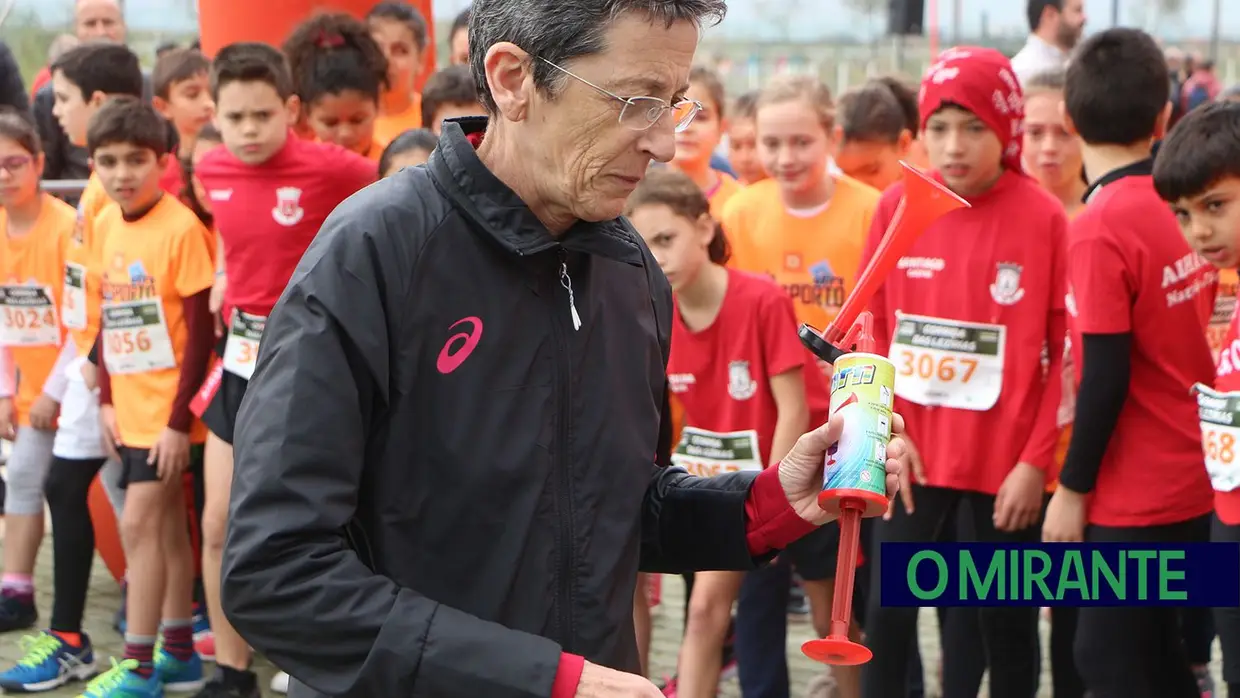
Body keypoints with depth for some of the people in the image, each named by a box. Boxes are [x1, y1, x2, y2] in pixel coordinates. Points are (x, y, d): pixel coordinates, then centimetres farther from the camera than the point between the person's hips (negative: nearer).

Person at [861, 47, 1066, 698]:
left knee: (1007, 621, 10)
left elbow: (1067, 352, -7)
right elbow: (871, 328, 7)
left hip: (1006, 459, -3)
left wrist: (1036, 460, -10)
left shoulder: (1043, 218, -9)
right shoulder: (896, 207, 0)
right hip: (912, 454, 3)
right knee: (886, 612, 9)